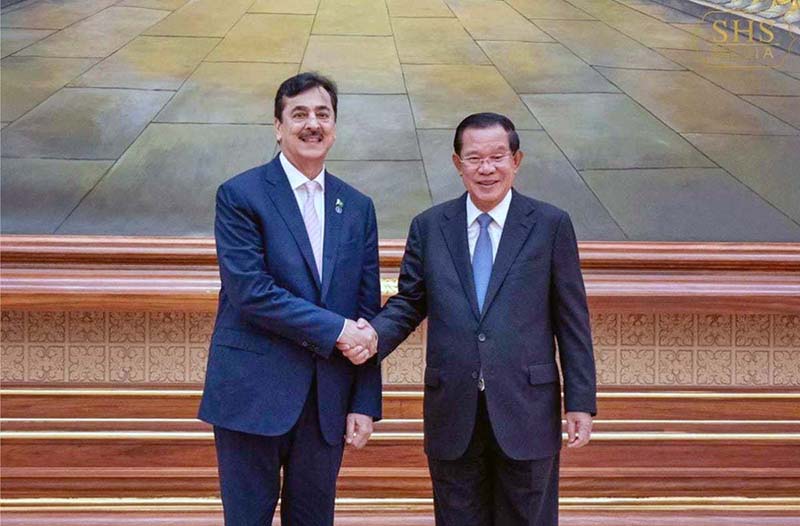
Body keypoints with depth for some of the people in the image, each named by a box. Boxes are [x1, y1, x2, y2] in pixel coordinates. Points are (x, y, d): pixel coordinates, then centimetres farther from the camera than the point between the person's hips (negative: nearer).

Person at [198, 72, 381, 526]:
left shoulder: (358, 208, 10)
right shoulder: (240, 195, -4)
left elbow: (368, 312, 8)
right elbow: (249, 291, -15)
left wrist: (365, 404, 3)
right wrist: (334, 329, -16)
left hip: (327, 401, 4)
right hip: (253, 395, -4)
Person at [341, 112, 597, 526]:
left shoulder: (550, 225, 0)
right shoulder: (429, 227, 6)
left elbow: (572, 320, 1)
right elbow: (408, 303, 10)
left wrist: (580, 402, -2)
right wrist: (375, 336, -12)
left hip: (525, 411, -2)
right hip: (453, 412, 2)